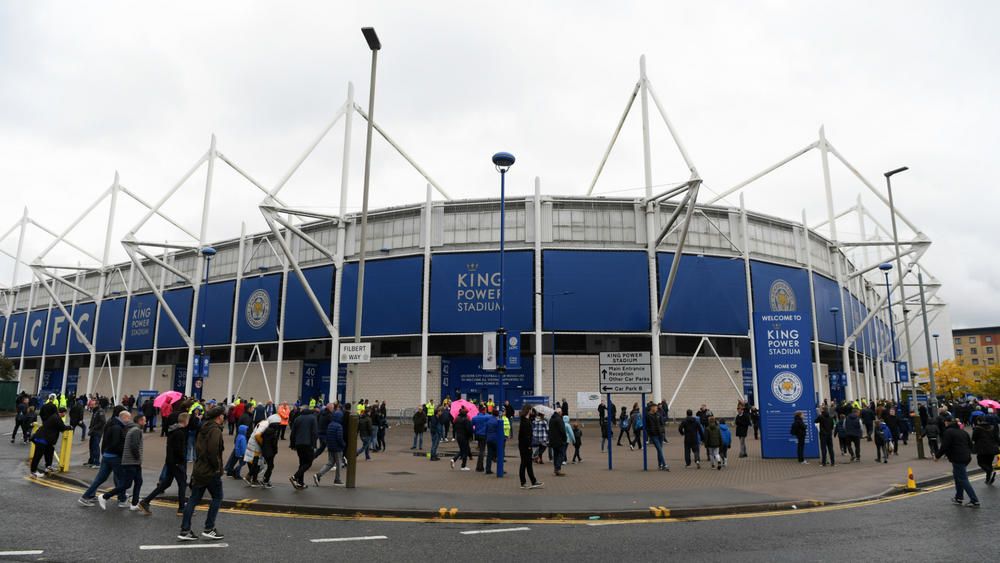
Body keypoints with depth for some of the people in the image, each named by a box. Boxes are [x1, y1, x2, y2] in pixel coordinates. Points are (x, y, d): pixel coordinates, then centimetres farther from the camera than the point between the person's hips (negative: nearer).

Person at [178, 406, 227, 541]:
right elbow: (213, 451, -25)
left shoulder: (204, 429, 12)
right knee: (217, 497, 6)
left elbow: (197, 447, 18)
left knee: (193, 499, 10)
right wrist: (217, 466, -14)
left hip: (199, 470, 8)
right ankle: (209, 529, 8)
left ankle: (185, 531, 12)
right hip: (211, 472, -8)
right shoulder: (215, 430, -17)